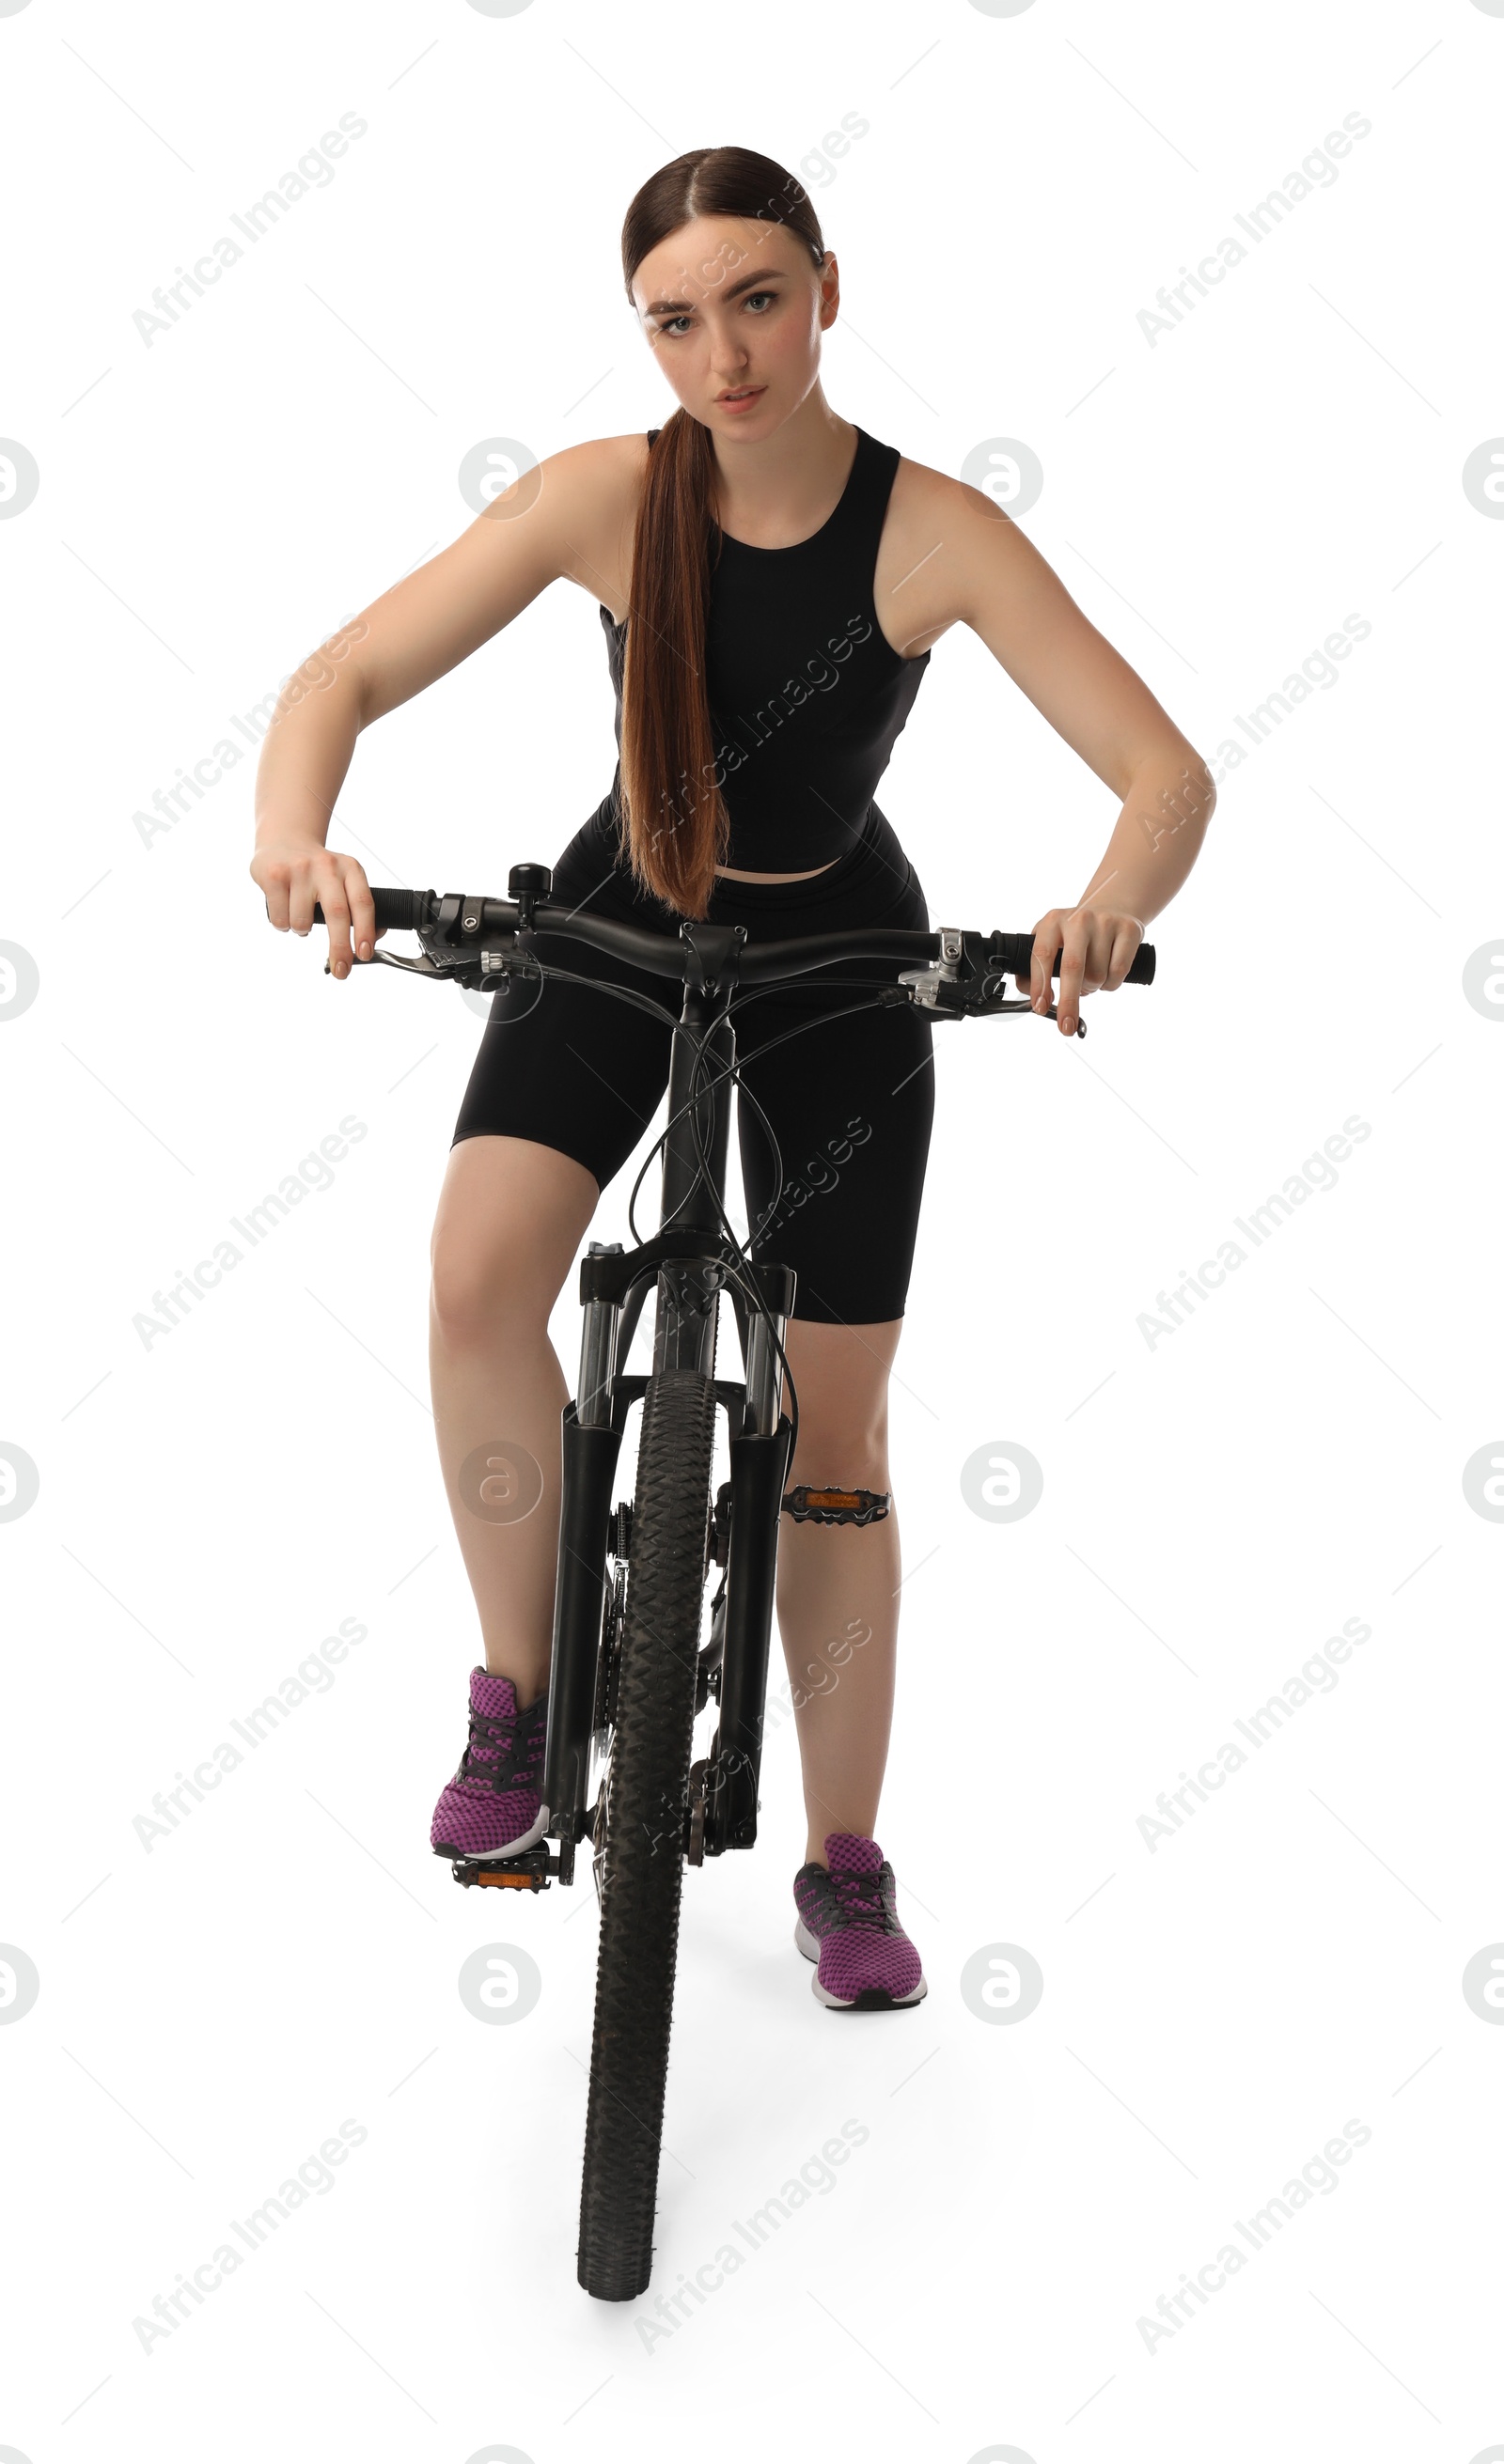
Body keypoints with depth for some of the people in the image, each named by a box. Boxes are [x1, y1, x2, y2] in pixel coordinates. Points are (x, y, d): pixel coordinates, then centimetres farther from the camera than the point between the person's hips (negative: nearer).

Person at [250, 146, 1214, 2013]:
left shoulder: (934, 530, -23)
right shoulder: (604, 495, -19)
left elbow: (1169, 771, -25)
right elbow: (343, 680, -20)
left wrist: (1109, 908, -48)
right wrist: (295, 837, -42)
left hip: (837, 953, -1)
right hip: (616, 921, 1)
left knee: (832, 1432, 2)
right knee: (480, 1276, -25)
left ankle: (845, 1864, 19)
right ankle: (518, 1695, -1)